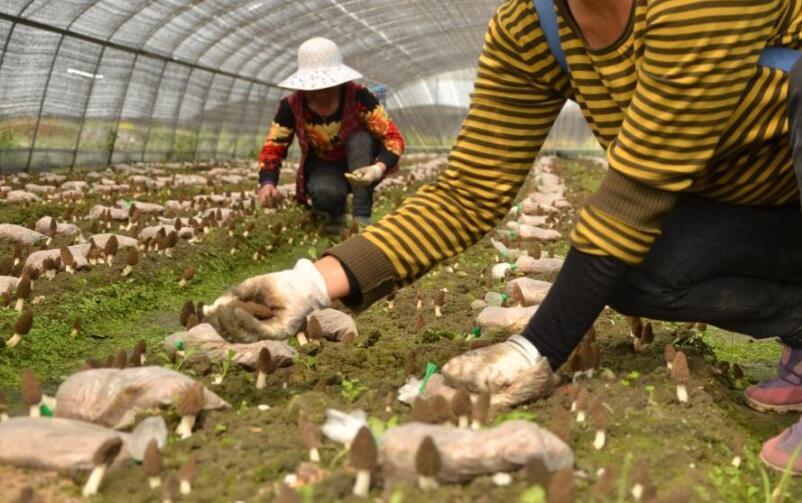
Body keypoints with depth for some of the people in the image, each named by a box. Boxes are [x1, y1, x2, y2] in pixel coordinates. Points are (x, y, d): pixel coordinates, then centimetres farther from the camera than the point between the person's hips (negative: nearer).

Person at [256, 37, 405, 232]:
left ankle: (362, 217, -26)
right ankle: (335, 214, 4)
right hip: (324, 167, 0)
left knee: (360, 139, -33)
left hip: (359, 167, 0)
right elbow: (272, 149, -11)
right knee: (325, 193, -35)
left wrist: (378, 169, -45)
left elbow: (393, 138, -24)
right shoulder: (292, 106, -17)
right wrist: (267, 183, -32)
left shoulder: (358, 97, -23)